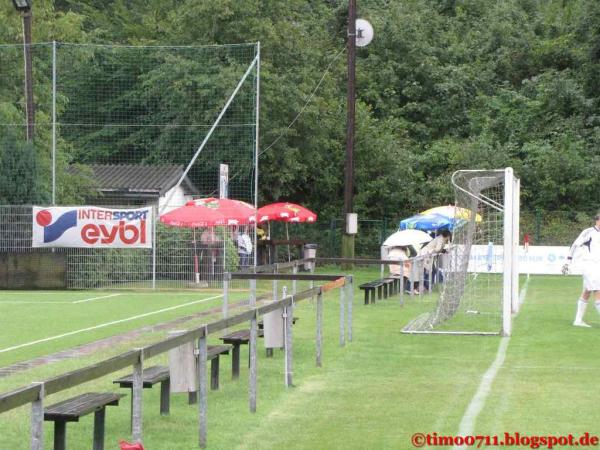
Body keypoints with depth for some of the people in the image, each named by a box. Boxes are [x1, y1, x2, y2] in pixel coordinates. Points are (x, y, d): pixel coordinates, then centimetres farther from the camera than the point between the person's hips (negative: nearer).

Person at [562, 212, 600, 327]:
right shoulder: (589, 232, -9)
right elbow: (575, 245, -9)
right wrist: (568, 261, -13)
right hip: (590, 265, -8)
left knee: (586, 293, 11)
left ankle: (578, 320, 16)